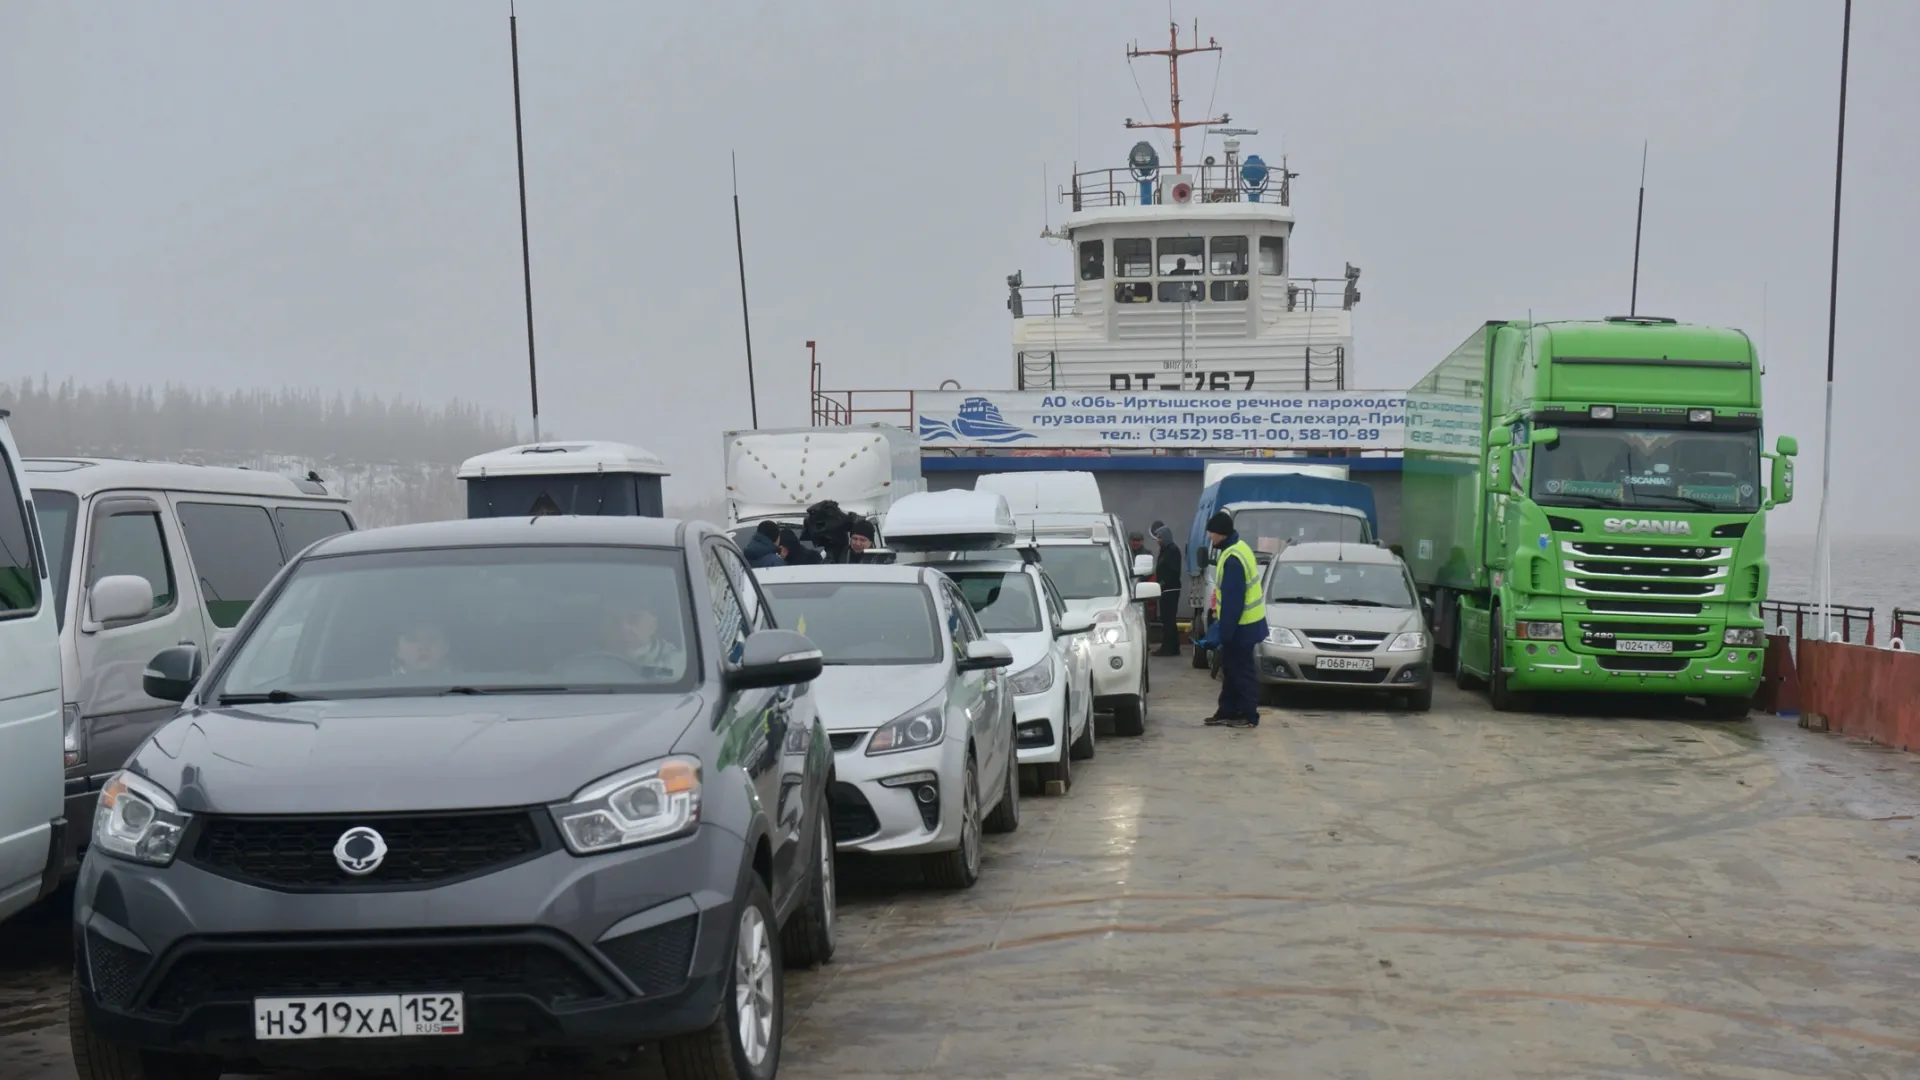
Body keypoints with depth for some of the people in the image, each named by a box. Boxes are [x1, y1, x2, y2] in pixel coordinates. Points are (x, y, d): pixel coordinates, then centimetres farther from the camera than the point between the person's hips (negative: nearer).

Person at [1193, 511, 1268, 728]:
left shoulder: (1233, 559, -26)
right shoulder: (1237, 548, 7)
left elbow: (1233, 601, -26)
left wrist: (1224, 632, -22)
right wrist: (1221, 622, 21)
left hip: (1240, 626, -10)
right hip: (1241, 623, 10)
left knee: (1241, 671, -1)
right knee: (1230, 669, 16)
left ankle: (1248, 716, 6)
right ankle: (1227, 711, 23)